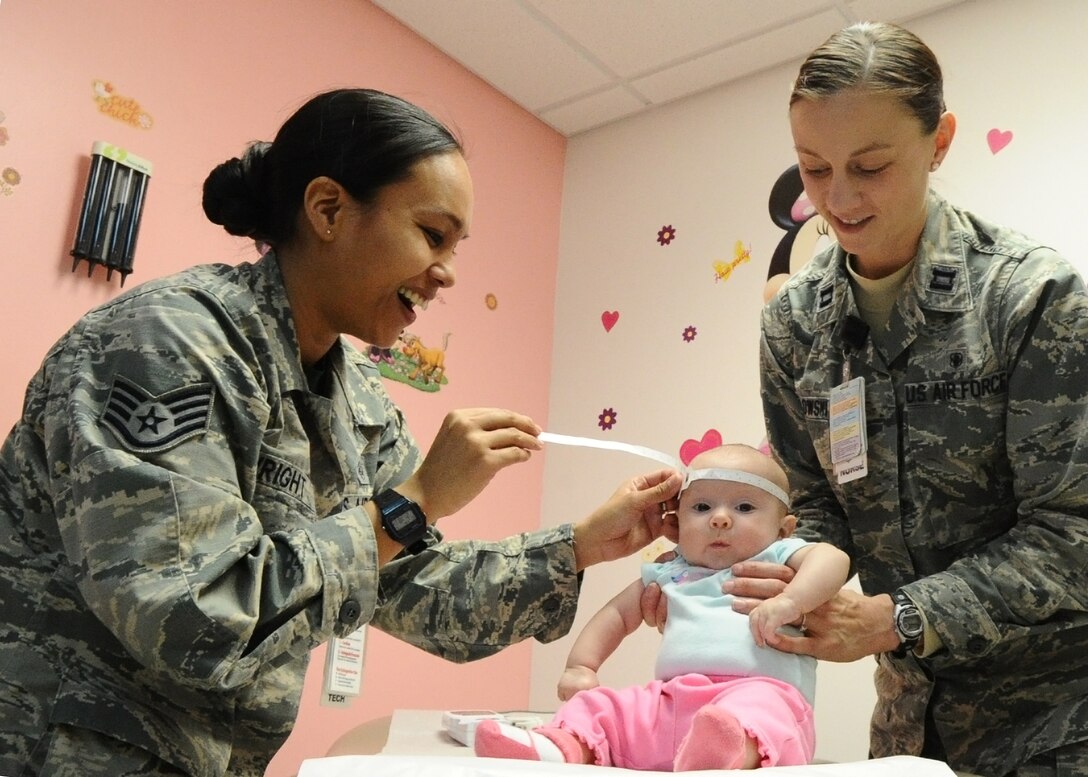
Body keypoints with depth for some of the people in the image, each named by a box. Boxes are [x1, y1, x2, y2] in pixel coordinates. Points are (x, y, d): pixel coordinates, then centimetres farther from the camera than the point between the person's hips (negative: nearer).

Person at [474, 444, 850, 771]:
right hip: (670, 700, 6)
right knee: (597, 705, -7)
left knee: (759, 708, -38)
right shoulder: (670, 574, 25)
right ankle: (566, 746, -34)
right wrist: (580, 666, 17)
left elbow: (832, 557, -5)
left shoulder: (778, 558, 13)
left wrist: (790, 600, -22)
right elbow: (618, 613, 32)